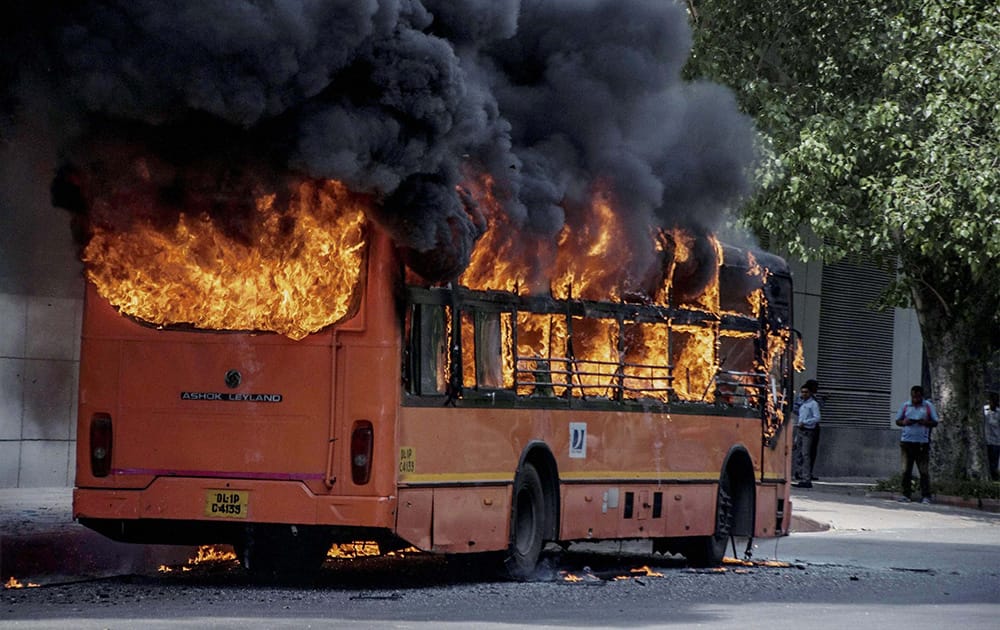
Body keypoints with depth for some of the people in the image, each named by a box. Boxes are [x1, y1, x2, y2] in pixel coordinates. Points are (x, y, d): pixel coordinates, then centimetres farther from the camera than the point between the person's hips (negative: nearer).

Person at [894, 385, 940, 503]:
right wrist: (904, 422, -9)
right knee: (906, 470, 2)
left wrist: (925, 422, -14)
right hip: (907, 441, 2)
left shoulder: (929, 406, 7)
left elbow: (935, 422, 6)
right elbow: (897, 421, 14)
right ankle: (906, 494, 6)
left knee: (924, 471, -3)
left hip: (923, 443, -2)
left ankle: (925, 496, -1)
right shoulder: (905, 406, 11)